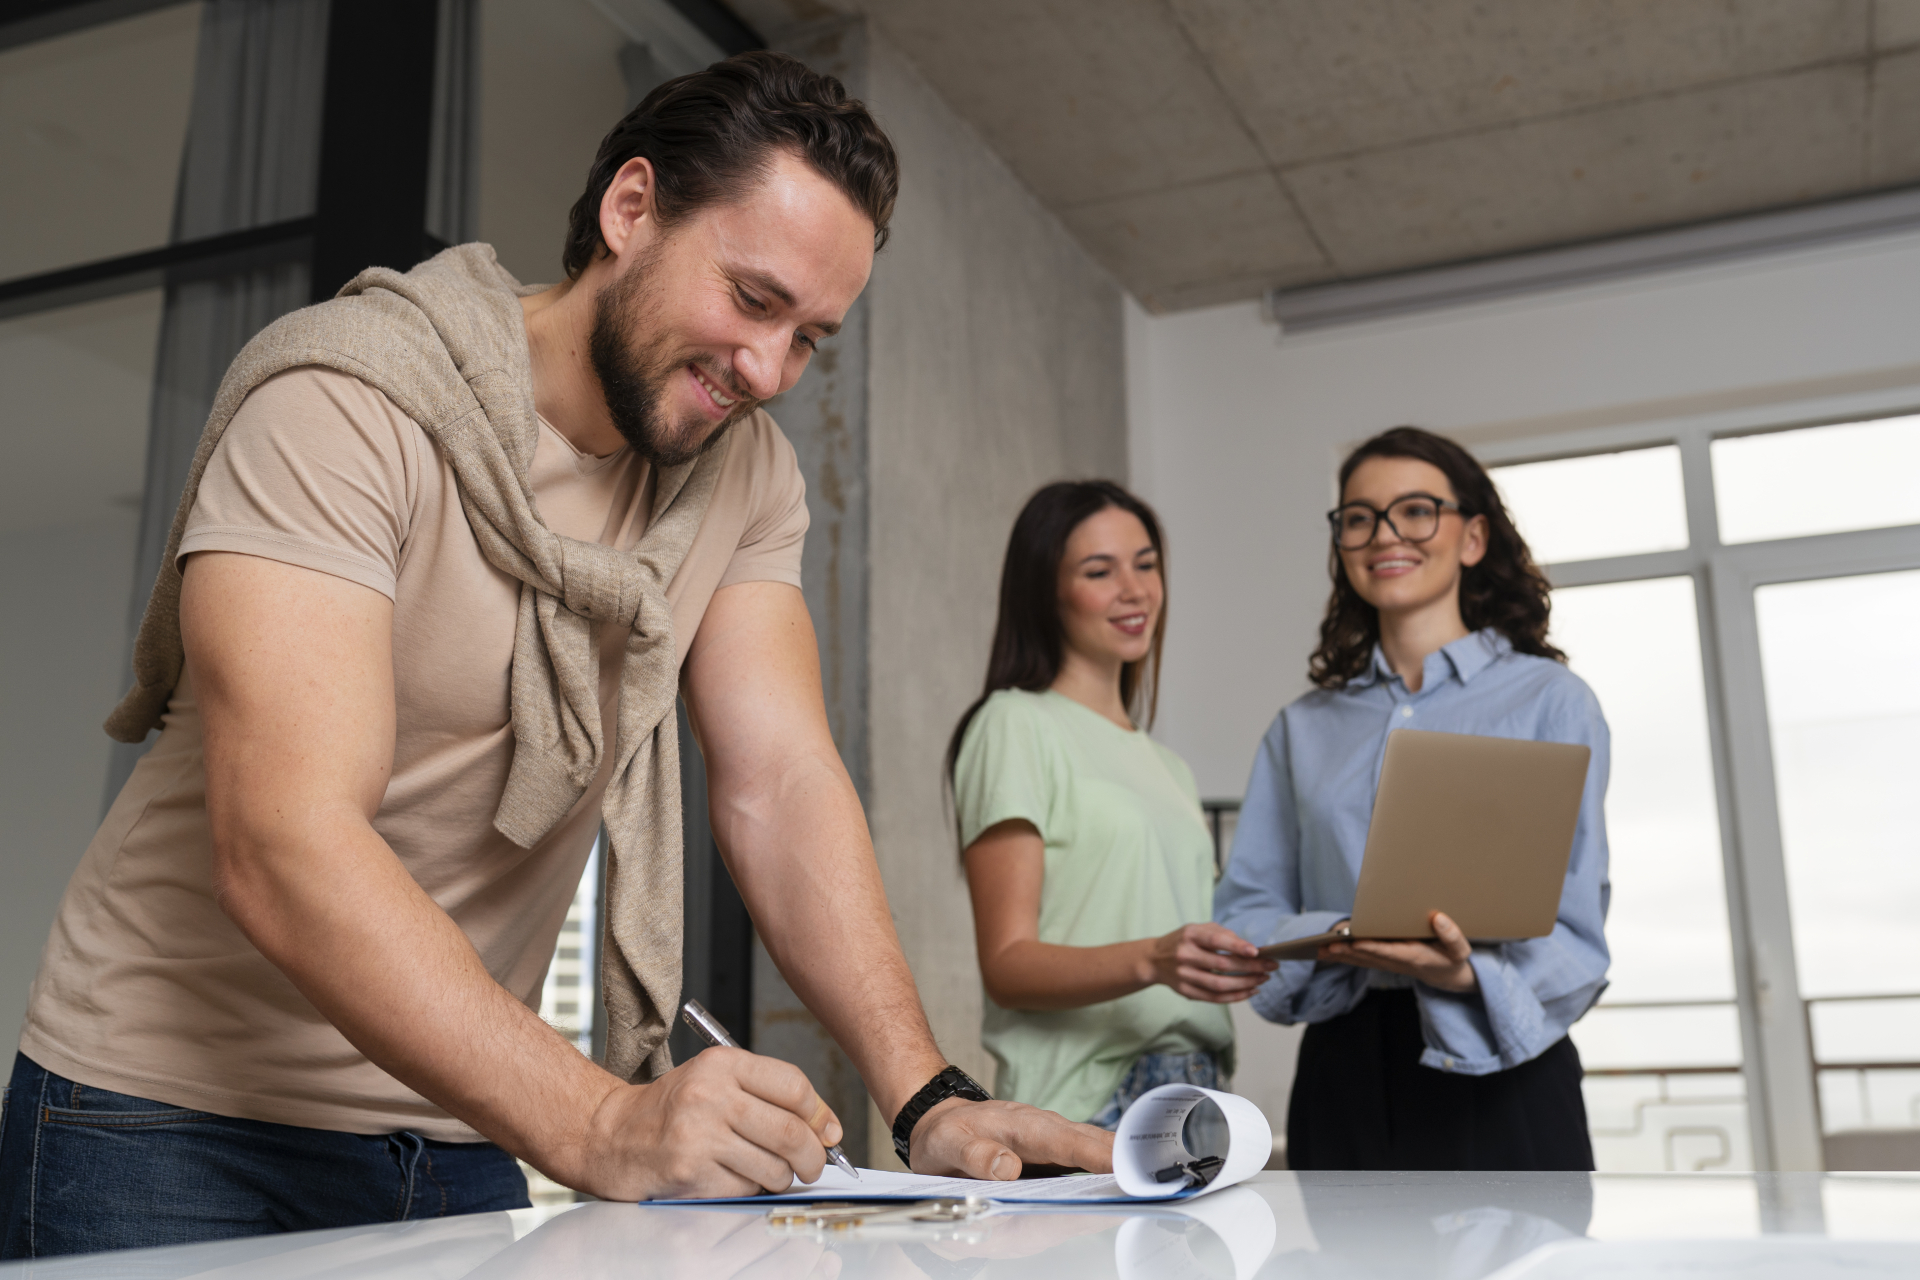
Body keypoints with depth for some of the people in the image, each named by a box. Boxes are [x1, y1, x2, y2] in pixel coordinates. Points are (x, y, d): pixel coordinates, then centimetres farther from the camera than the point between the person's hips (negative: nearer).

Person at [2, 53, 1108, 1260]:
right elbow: (283, 847, -31)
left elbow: (781, 786, -10)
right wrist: (605, 1126, -39)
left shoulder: (746, 472, -2)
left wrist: (929, 1099, -22)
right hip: (175, 1119, -5)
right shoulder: (347, 402, -21)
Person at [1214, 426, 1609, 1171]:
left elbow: (1572, 930, -4)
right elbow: (1244, 913, 7)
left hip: (1500, 1072, -2)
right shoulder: (1303, 729, 13)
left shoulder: (1549, 699, 2)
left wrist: (1467, 975, -24)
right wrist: (1335, 943, -15)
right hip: (1344, 1078, 3)